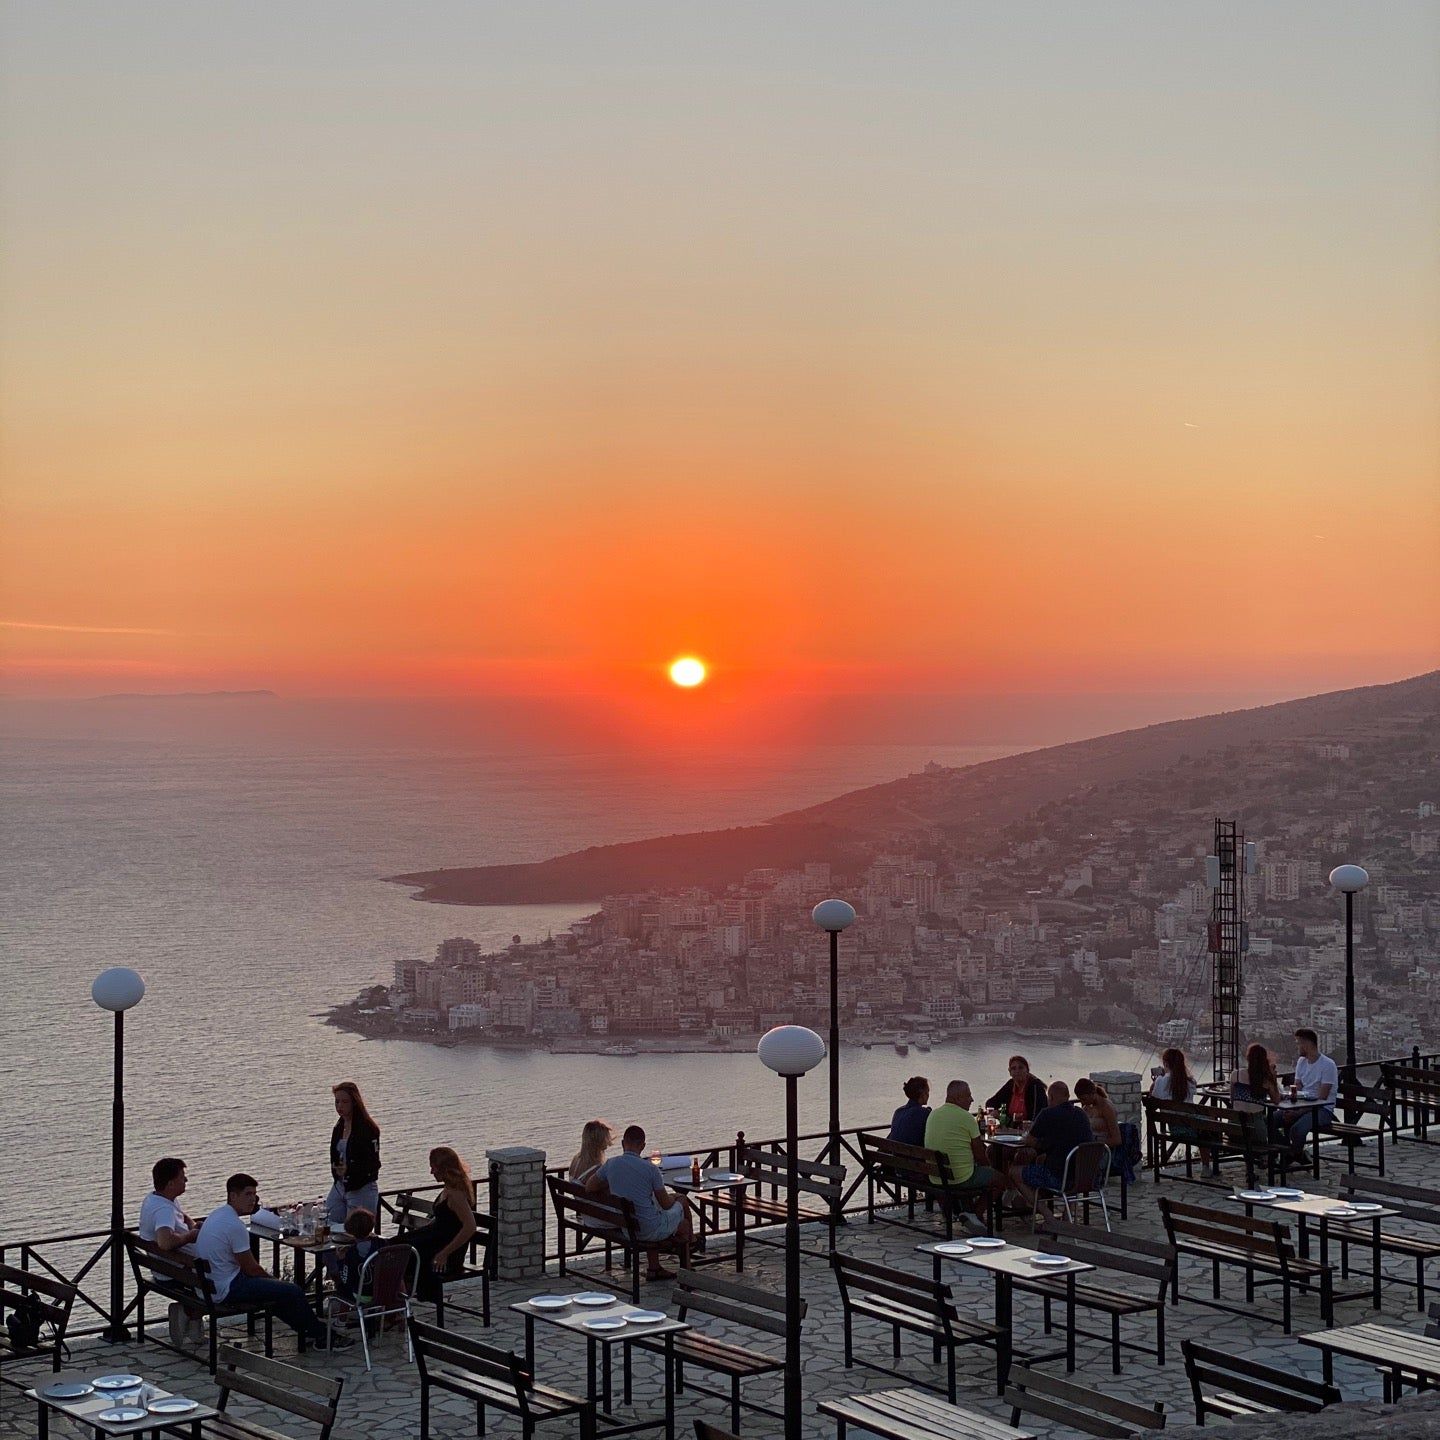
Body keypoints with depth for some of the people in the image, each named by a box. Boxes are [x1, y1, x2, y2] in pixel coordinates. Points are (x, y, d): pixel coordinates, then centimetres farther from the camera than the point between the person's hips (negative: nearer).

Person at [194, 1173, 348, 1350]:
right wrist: (271, 1278, 3)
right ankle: (321, 1336, 7)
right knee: (293, 1292, -7)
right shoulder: (235, 1225, -23)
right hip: (227, 1288, -10)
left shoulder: (217, 1214, 9)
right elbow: (251, 1268, -16)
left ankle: (307, 1331, 29)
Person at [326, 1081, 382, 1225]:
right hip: (339, 1186, 8)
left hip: (362, 1190, -8)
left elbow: (374, 1163, -17)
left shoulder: (368, 1128, -13)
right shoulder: (339, 1127, 11)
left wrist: (349, 1169, -31)